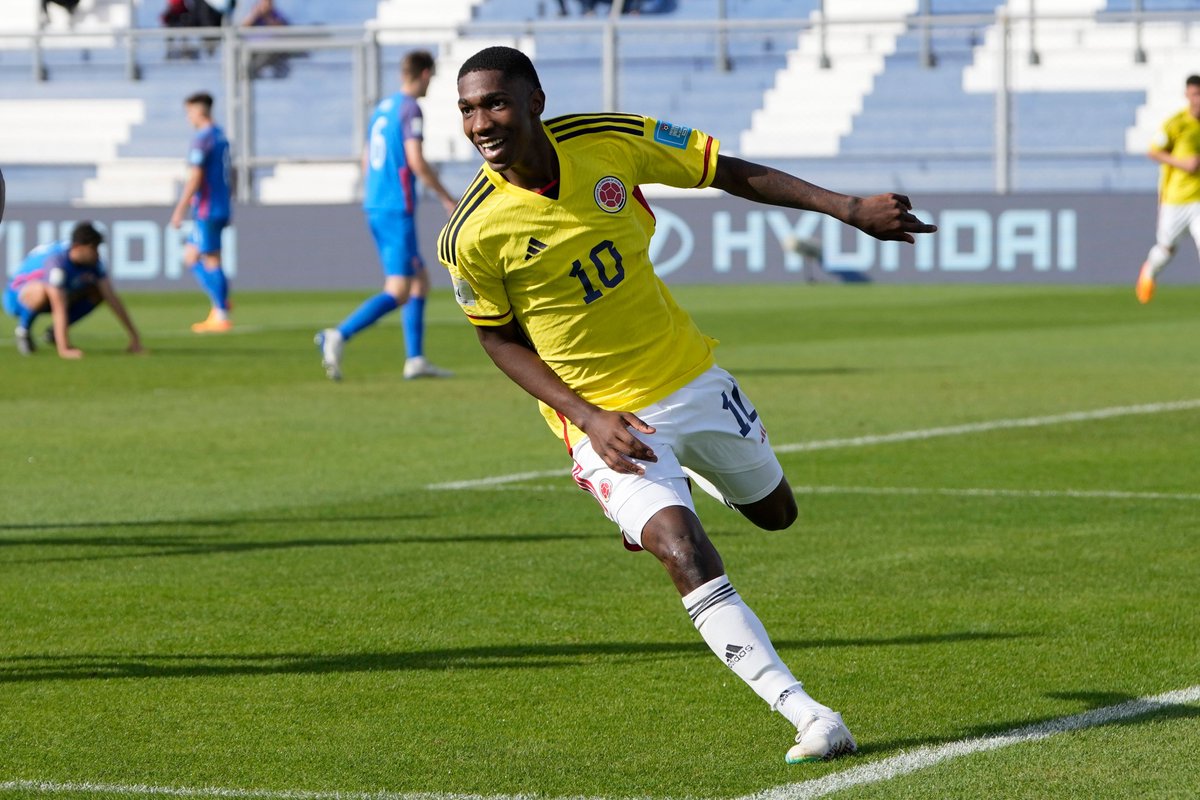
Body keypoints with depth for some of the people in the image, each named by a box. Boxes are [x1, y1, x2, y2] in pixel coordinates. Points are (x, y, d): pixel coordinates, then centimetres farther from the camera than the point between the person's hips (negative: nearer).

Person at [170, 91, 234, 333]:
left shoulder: (202, 139, -15)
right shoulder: (221, 136, 13)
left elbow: (195, 178, -19)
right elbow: (228, 178, 19)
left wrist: (179, 210, -15)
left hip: (207, 211, -9)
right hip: (222, 208, 9)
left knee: (211, 261, -3)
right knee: (191, 257, 15)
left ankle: (221, 317, -1)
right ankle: (220, 304, 5)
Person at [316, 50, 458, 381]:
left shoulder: (382, 108, 16)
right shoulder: (410, 108, -9)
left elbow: (367, 161, 22)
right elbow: (416, 161, -17)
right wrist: (446, 198, -8)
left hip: (375, 206, 9)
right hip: (398, 209, -9)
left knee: (420, 281, 15)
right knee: (398, 292, -12)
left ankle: (416, 359, 11)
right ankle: (338, 336, -27)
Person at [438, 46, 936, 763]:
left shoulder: (610, 142, -15)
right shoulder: (472, 236, -20)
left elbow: (730, 173, -3)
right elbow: (501, 339, -5)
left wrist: (849, 209, -8)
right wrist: (590, 418, -17)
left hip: (689, 375, 4)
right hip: (606, 417, -4)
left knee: (775, 511, 21)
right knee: (685, 553, -24)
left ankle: (688, 472, 54)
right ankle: (806, 714, -22)